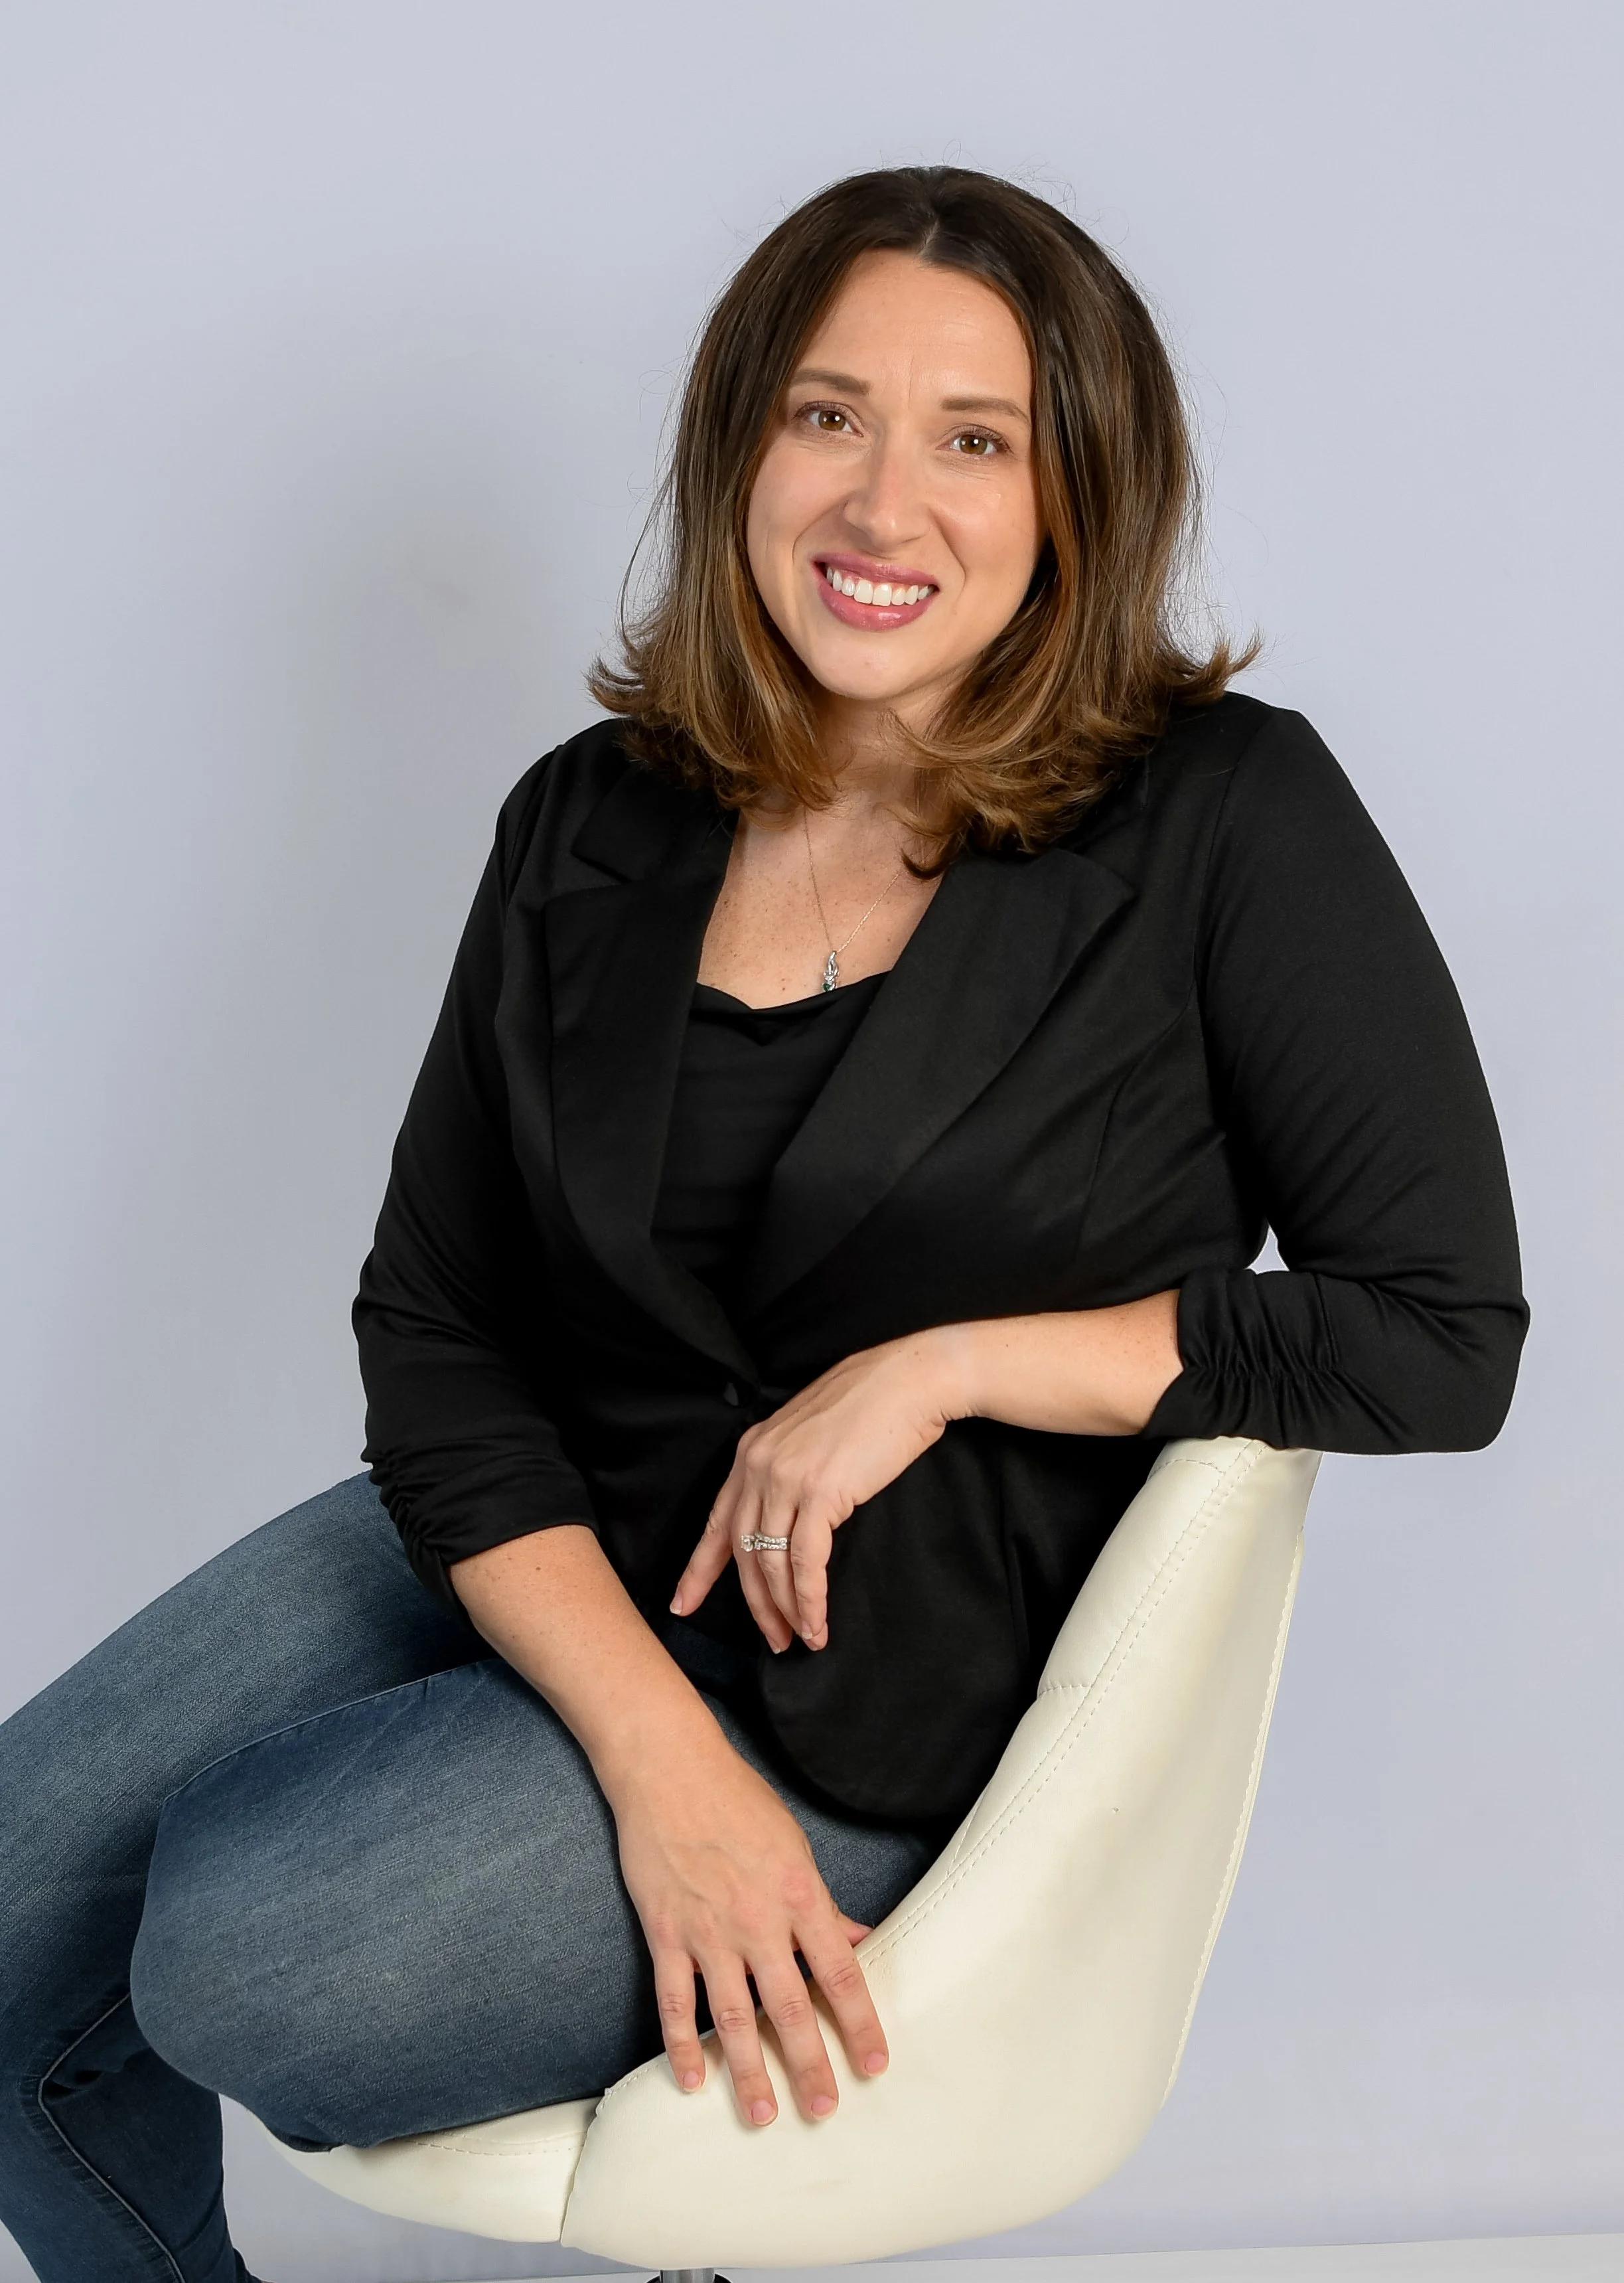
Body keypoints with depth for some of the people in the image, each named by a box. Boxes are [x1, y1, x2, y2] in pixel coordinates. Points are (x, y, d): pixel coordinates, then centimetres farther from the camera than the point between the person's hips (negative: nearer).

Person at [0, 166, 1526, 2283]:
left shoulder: (1228, 822, -12)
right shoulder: (594, 822, -1)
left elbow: (1442, 1332, -11)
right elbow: (430, 1327, -3)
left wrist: (939, 1363, -18)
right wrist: (654, 1752, -18)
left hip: (896, 1688, -4)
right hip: (534, 1550, 5)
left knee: (242, 1953, -22)